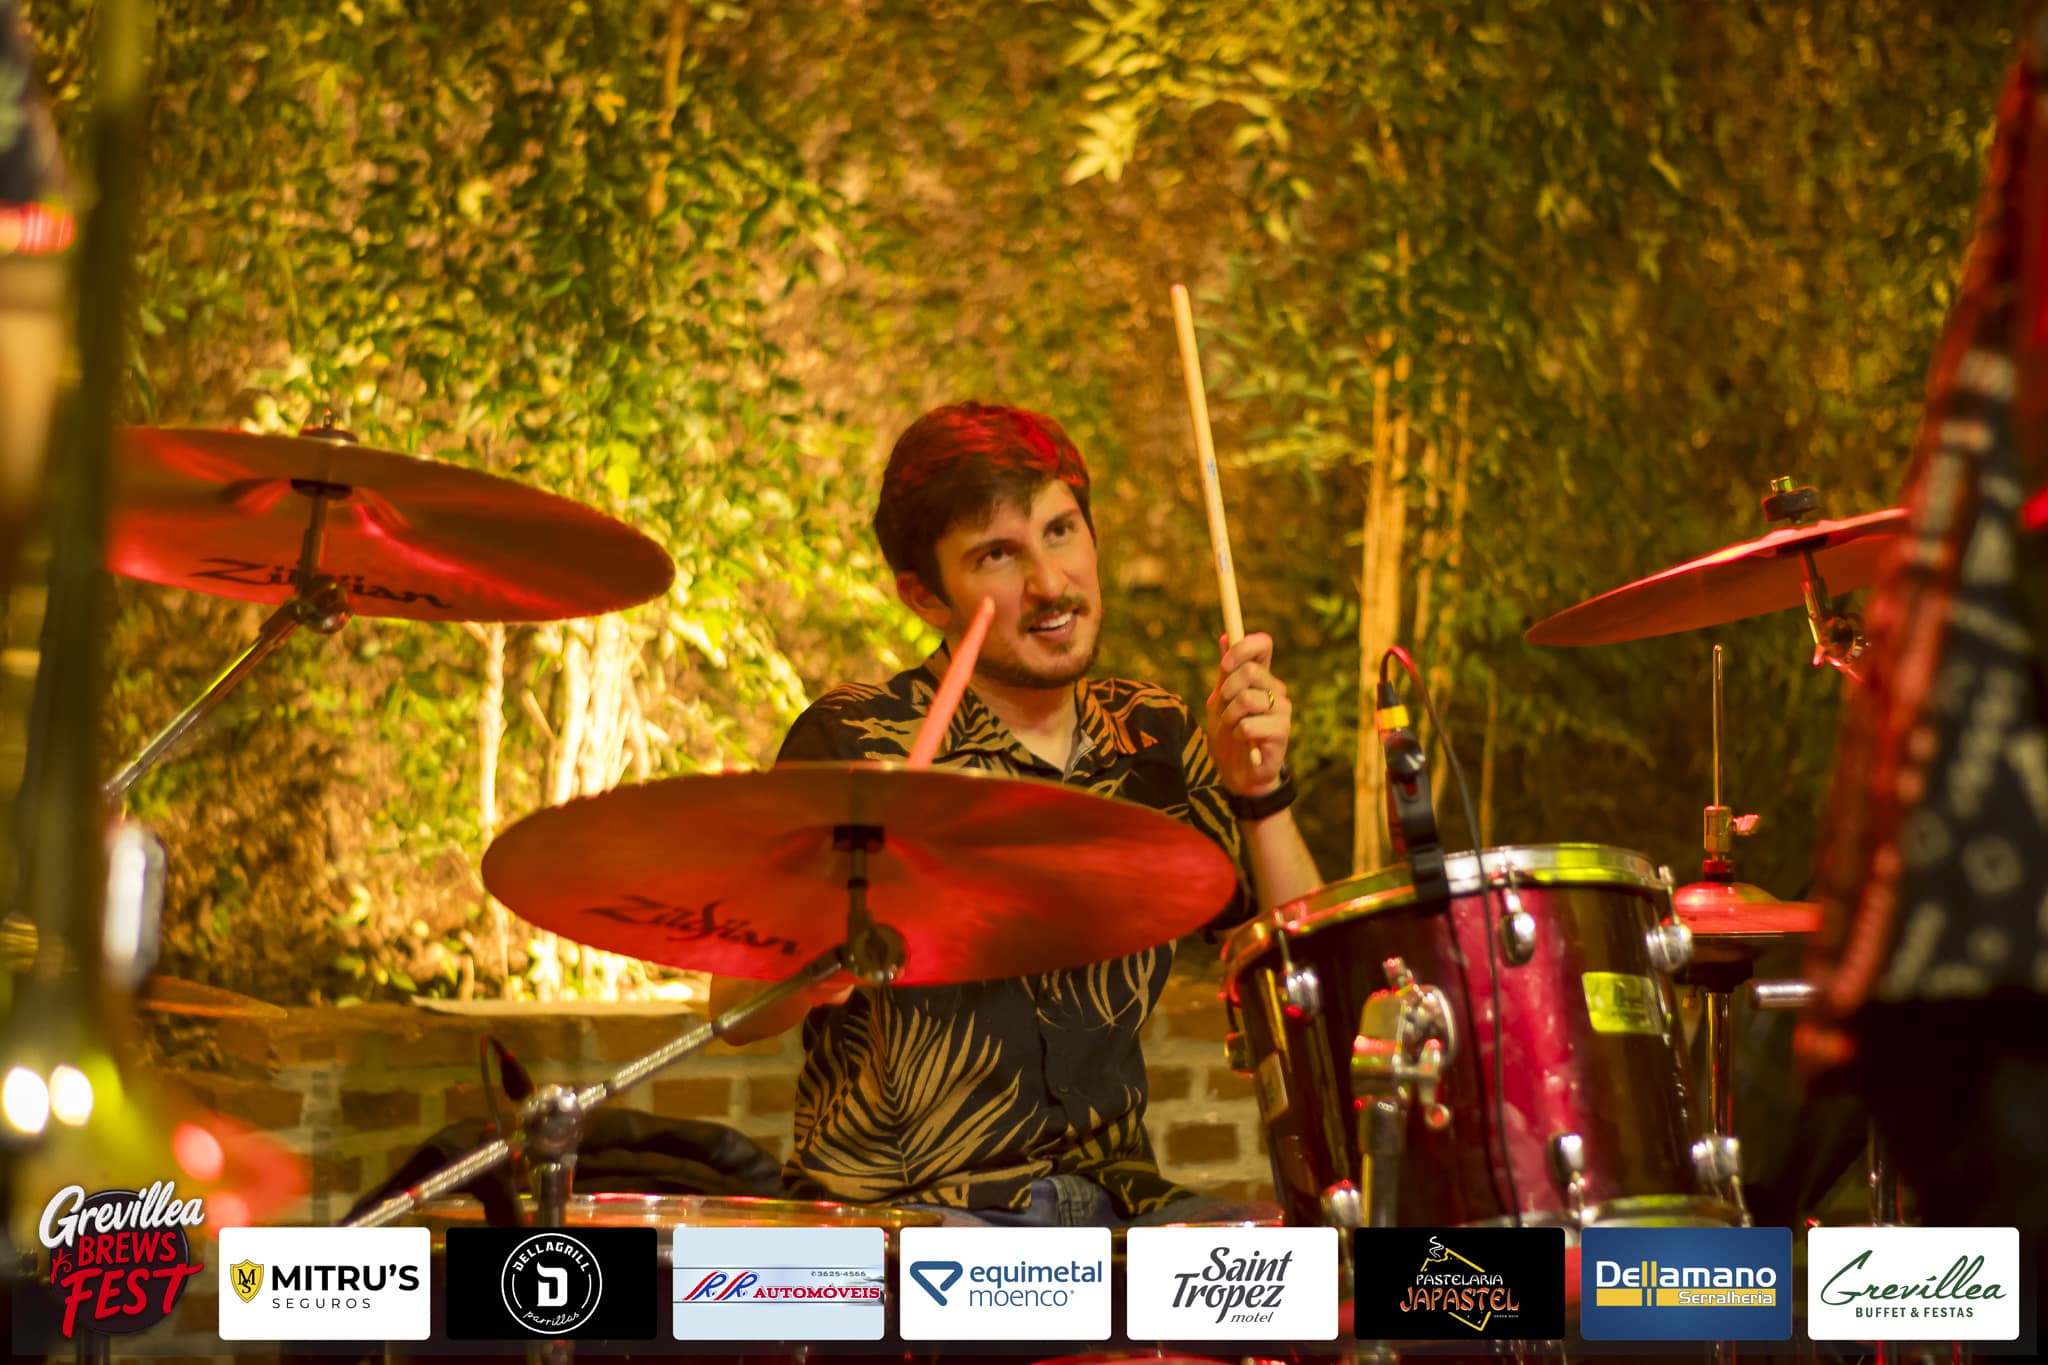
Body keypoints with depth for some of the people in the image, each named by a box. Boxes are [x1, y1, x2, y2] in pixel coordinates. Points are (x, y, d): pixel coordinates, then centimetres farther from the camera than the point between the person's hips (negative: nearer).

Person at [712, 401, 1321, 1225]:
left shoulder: (1155, 741, 9)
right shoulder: (855, 742, -6)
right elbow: (736, 1007, -13)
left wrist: (1260, 792, -8)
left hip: (1112, 1202, 5)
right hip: (899, 1209, -5)